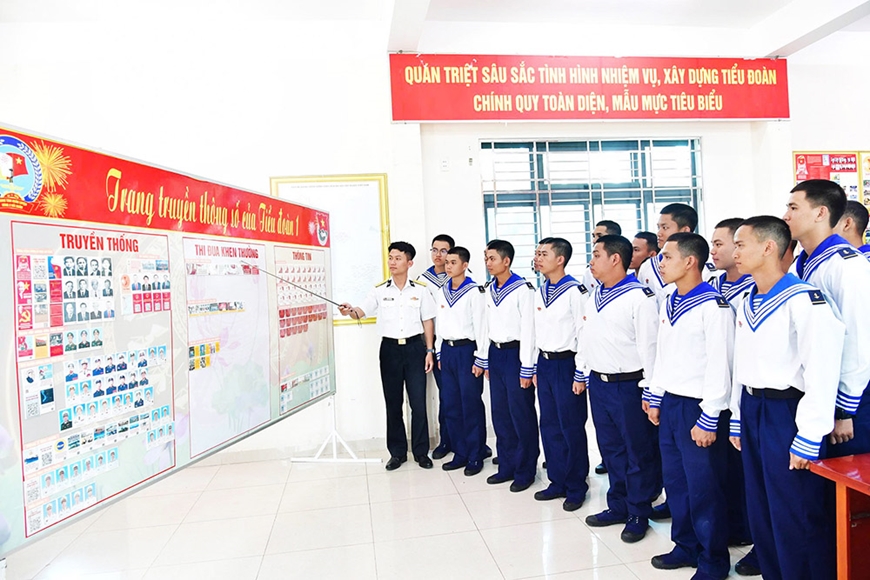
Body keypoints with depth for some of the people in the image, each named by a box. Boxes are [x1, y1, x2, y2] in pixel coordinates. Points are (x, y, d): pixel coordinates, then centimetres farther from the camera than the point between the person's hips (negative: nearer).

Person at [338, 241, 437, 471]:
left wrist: (429, 351, 1)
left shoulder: (420, 290, 2)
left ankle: (421, 451, 16)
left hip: (414, 347, -1)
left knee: (418, 402, 1)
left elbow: (428, 322, 5)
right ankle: (397, 451, 21)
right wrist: (350, 310, -31)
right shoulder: (380, 291, 3)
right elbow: (361, 312, -8)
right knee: (393, 402, 8)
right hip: (389, 348, 1)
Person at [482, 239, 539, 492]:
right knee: (500, 413, 14)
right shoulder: (490, 289, 10)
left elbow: (528, 329, -14)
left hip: (515, 353, -7)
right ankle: (506, 466, 28)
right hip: (495, 353, 7)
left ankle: (525, 471, 19)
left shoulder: (523, 289, -13)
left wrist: (527, 369, -14)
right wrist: (487, 361, 13)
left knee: (522, 414, 3)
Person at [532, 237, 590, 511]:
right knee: (549, 426, 14)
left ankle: (576, 487, 21)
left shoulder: (575, 291, -13)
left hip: (566, 364, -7)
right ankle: (557, 482, 29)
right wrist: (536, 368, 15)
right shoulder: (539, 292, 10)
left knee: (572, 427, 4)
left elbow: (584, 334, -14)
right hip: (544, 364, 7)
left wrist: (581, 375, -14)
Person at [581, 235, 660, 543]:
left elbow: (649, 345, -15)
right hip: (597, 382, 8)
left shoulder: (640, 296, -14)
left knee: (638, 453, 8)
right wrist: (585, 373, 16)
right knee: (610, 448, 18)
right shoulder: (594, 296, 10)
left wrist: (649, 389, -15)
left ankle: (638, 514, 23)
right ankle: (617, 506, 33)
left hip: (628, 385, -8)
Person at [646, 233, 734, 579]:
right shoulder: (668, 304, 9)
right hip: (669, 405, 8)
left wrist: (708, 420, -15)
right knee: (675, 481, 17)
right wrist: (656, 399, 16)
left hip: (696, 408, -8)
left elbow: (720, 367, -17)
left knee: (704, 488, 6)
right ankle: (686, 547, 36)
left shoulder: (714, 307, -16)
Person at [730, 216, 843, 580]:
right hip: (750, 409, 8)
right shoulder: (746, 304, 11)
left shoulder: (803, 300, -15)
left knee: (796, 518, 3)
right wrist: (737, 419, 16)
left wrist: (808, 439, -18)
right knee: (760, 512, 17)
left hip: (786, 413, -8)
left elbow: (822, 372, -18)